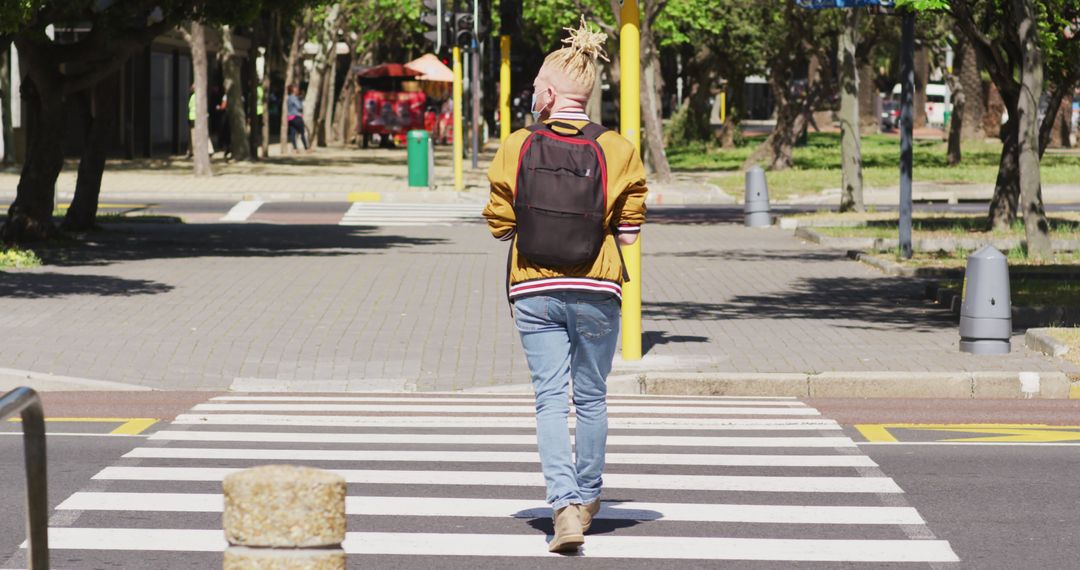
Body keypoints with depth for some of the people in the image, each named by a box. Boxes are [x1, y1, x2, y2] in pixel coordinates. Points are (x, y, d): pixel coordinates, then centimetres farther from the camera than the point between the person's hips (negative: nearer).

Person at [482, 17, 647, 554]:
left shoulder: (516, 148, -4)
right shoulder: (616, 151, -5)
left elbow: (499, 223, 1)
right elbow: (628, 231, -2)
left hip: (533, 291, 0)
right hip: (595, 291, 0)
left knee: (550, 399, 2)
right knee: (591, 397, 16)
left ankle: (564, 506, -14)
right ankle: (587, 497, 31)